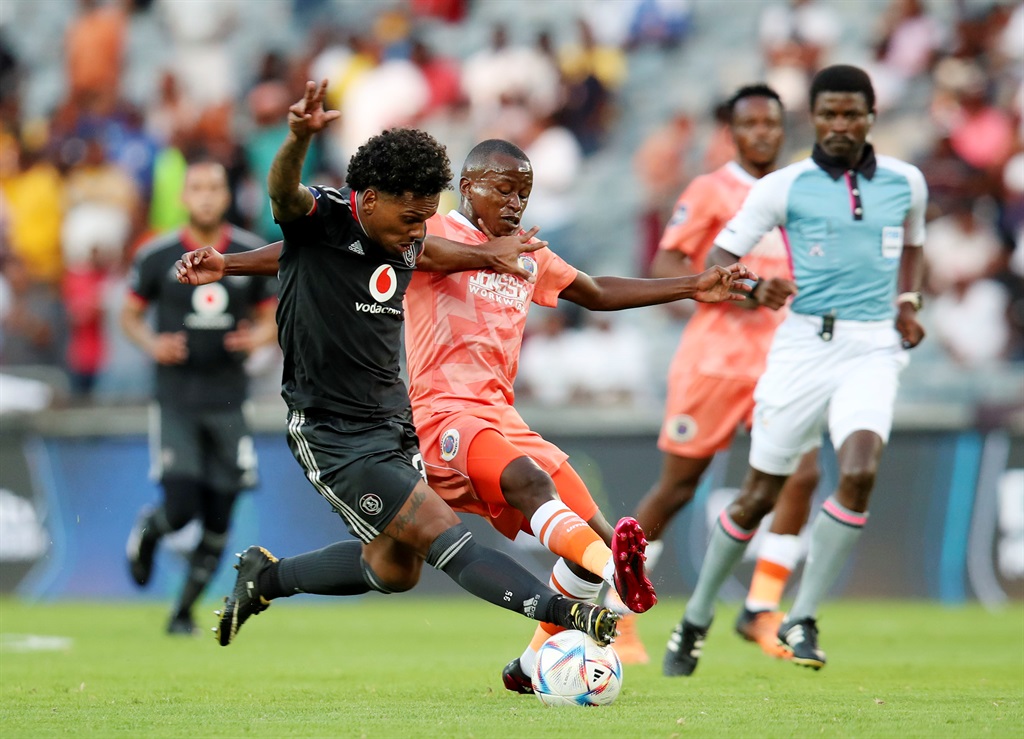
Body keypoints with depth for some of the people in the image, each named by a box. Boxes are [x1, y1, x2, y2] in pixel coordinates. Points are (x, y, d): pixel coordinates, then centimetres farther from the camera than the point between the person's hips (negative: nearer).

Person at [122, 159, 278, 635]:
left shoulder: (253, 254, 3)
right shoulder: (157, 256, -3)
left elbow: (270, 318, 12)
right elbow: (130, 315, 7)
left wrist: (259, 336, -11)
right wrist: (151, 344, -13)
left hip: (227, 400, 2)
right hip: (176, 398, -2)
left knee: (218, 521, 2)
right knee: (180, 509, -14)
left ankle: (185, 610, 19)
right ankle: (147, 530, 23)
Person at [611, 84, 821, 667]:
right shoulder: (710, 191, -2)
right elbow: (664, 265, -9)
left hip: (780, 353, 5)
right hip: (715, 354, -5)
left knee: (802, 472, -13)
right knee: (677, 486, 1)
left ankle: (762, 608, -5)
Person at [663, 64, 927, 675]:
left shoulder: (906, 182, 7)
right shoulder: (784, 187, -2)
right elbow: (720, 259, 1)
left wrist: (907, 302, 10)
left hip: (874, 348, 1)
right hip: (804, 344, -1)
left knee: (860, 472, -24)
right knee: (760, 496, 3)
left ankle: (802, 620, -13)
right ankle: (697, 618, 25)